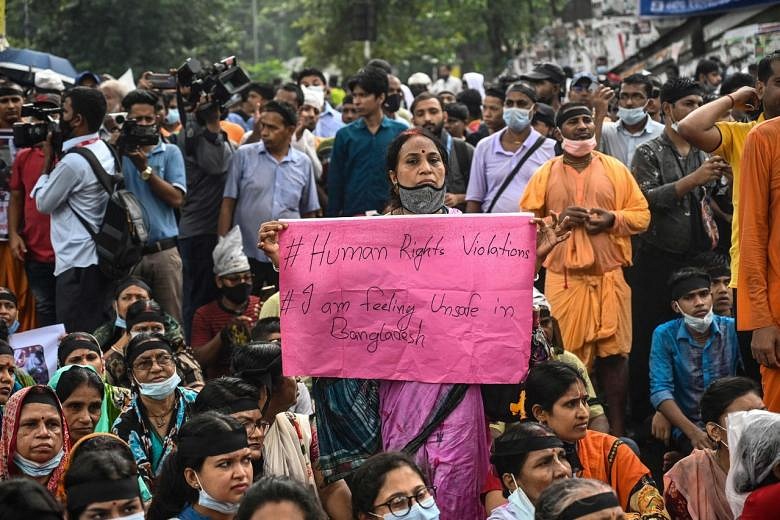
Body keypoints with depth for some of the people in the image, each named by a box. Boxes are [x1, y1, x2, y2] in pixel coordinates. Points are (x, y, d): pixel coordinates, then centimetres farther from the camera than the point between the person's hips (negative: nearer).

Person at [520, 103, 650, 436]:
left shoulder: (615, 170, 9)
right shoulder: (545, 175, 8)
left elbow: (642, 215, 8)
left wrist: (613, 219, -10)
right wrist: (558, 219, -10)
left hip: (609, 275, 0)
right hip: (563, 278, 0)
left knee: (613, 352, -1)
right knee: (566, 357, -2)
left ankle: (617, 430, 5)